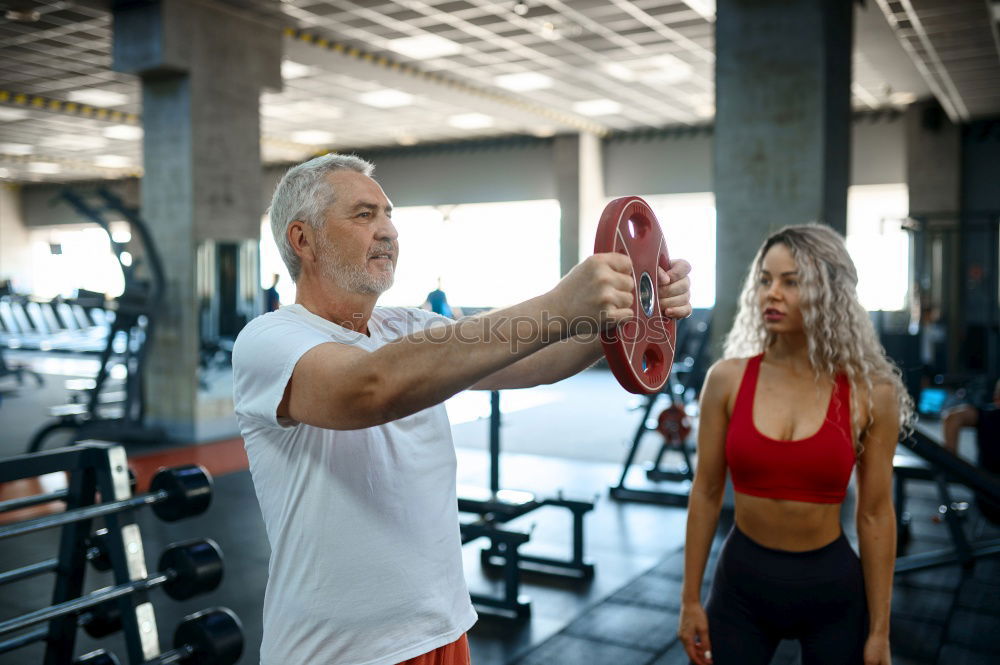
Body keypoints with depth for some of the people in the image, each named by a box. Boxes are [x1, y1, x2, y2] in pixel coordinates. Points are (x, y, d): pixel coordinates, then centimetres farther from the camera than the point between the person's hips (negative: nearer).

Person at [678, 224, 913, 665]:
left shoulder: (870, 392, -8)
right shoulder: (728, 378, -7)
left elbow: (875, 515, -4)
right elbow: (705, 494, -2)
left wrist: (879, 629, -1)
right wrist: (690, 599, 1)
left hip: (833, 586, 0)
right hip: (741, 580, 1)